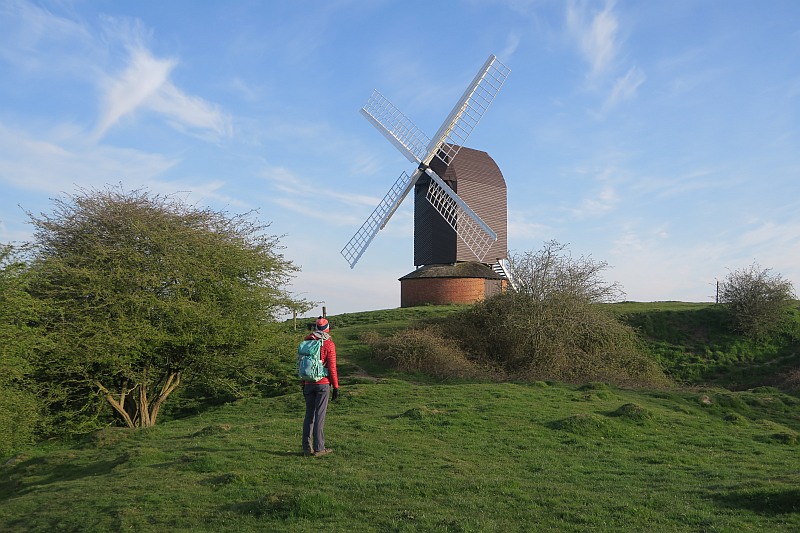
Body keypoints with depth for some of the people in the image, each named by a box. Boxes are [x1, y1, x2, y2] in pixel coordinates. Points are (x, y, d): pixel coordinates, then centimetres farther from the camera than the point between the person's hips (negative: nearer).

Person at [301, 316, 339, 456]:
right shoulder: (329, 344, -7)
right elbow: (332, 367, -10)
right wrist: (336, 387, -4)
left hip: (308, 383, 4)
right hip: (323, 383, -4)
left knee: (309, 414, 11)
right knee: (320, 415, -2)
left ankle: (307, 447, 12)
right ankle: (318, 448, 0)